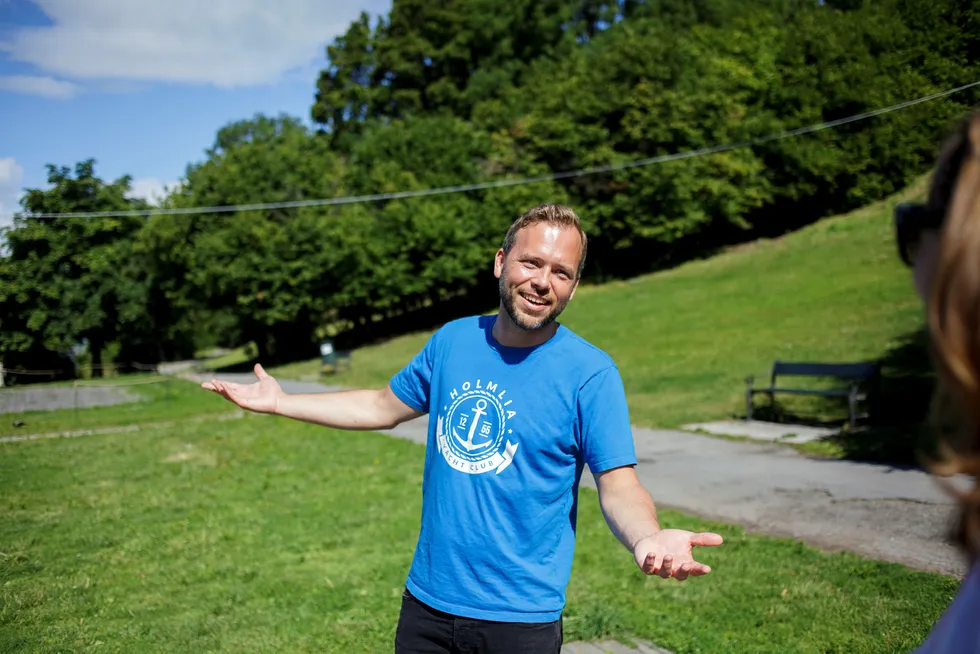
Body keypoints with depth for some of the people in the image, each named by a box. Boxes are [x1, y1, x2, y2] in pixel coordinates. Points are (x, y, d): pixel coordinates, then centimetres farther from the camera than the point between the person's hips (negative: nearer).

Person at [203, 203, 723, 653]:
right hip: (426, 602, 4)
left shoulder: (590, 372, -14)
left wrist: (648, 538, -38)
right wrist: (280, 402, 15)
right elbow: (384, 406, 14)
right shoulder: (453, 340, 0)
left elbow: (619, 488, -16)